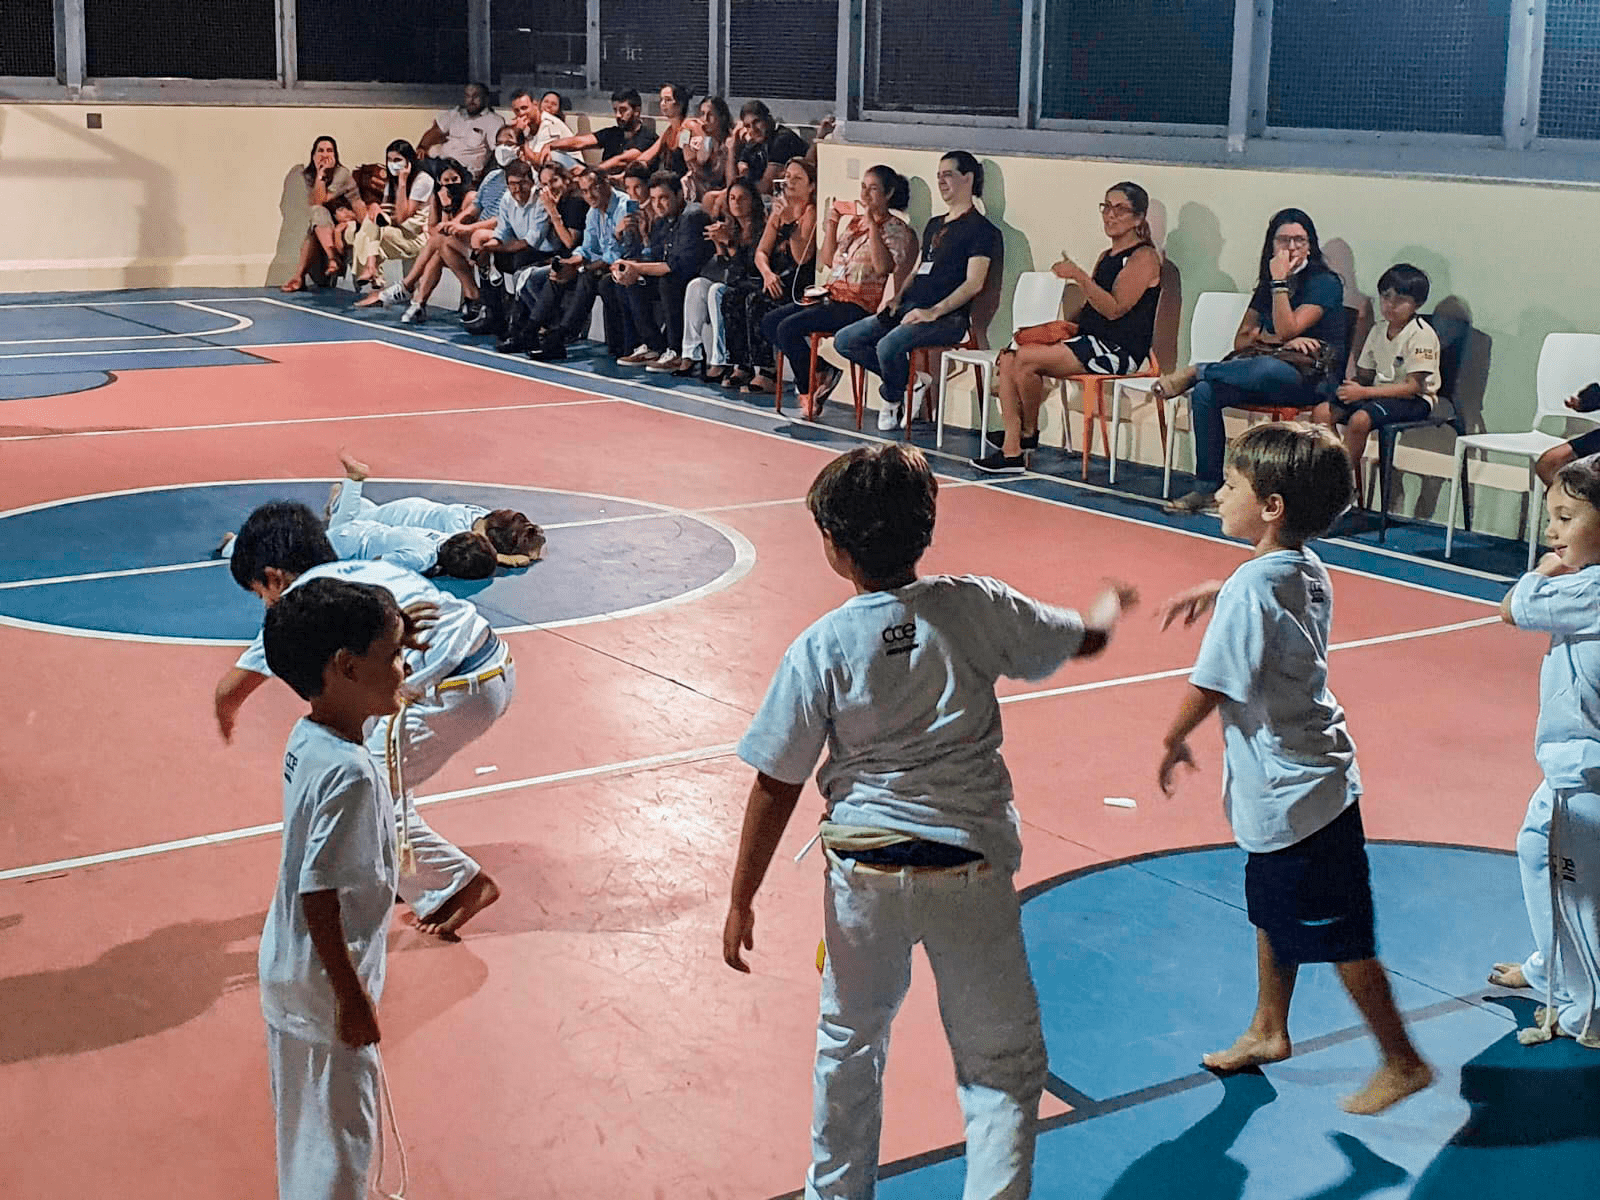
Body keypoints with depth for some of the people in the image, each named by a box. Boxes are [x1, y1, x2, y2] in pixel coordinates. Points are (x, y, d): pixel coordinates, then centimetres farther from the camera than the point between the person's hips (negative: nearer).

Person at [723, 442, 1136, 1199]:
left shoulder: (819, 650, -11)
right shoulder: (974, 608, -9)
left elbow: (775, 790, -7)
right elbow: (1084, 640, 8)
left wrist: (741, 903, 3)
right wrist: (1109, 608, 33)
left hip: (866, 870, 1)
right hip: (969, 868, 0)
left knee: (849, 1044, 23)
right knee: (1003, 1062, 11)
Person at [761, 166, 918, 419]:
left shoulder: (895, 229, -4)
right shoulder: (855, 221, 18)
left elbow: (883, 267, -23)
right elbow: (828, 261, 21)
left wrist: (873, 225, -22)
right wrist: (831, 226, 9)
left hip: (858, 305, -9)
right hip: (831, 296, 9)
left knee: (788, 328, -23)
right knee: (769, 322, -2)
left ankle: (807, 391, -5)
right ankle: (821, 371, 0)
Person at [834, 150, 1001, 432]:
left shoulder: (981, 229, -3)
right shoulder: (934, 225, 25)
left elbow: (974, 283, -13)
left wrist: (934, 312, -23)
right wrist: (896, 297, 8)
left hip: (947, 317, -9)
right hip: (908, 308, 9)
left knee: (889, 346, -33)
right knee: (845, 340, -5)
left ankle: (893, 398, -2)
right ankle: (908, 380, 2)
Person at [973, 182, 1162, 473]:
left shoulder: (1144, 257, -5)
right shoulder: (1106, 256, 23)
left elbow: (1115, 309, -18)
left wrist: (1080, 277, -26)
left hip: (1118, 350, -9)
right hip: (1089, 342, 9)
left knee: (1027, 358, -23)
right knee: (1008, 358, -10)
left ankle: (1029, 433, 0)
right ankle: (1011, 450, -16)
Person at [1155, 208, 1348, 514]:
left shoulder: (1325, 283, -2)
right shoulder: (1266, 285, 18)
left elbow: (1287, 329, -15)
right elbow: (1240, 340, 12)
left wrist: (1280, 282, -13)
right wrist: (1278, 340, -5)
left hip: (1312, 378, -6)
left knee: (1267, 368, -42)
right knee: (1205, 392, -22)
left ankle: (1193, 372, -18)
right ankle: (1207, 488, -23)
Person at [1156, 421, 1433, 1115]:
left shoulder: (1250, 589, -25)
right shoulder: (1308, 569, 1)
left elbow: (1208, 688, -19)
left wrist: (1173, 742, -2)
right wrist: (1213, 592, 19)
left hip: (1292, 793, -10)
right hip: (1304, 778, 10)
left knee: (1340, 939, 4)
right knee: (1272, 914, 23)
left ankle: (1402, 1062, 17)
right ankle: (1268, 1031, 40)